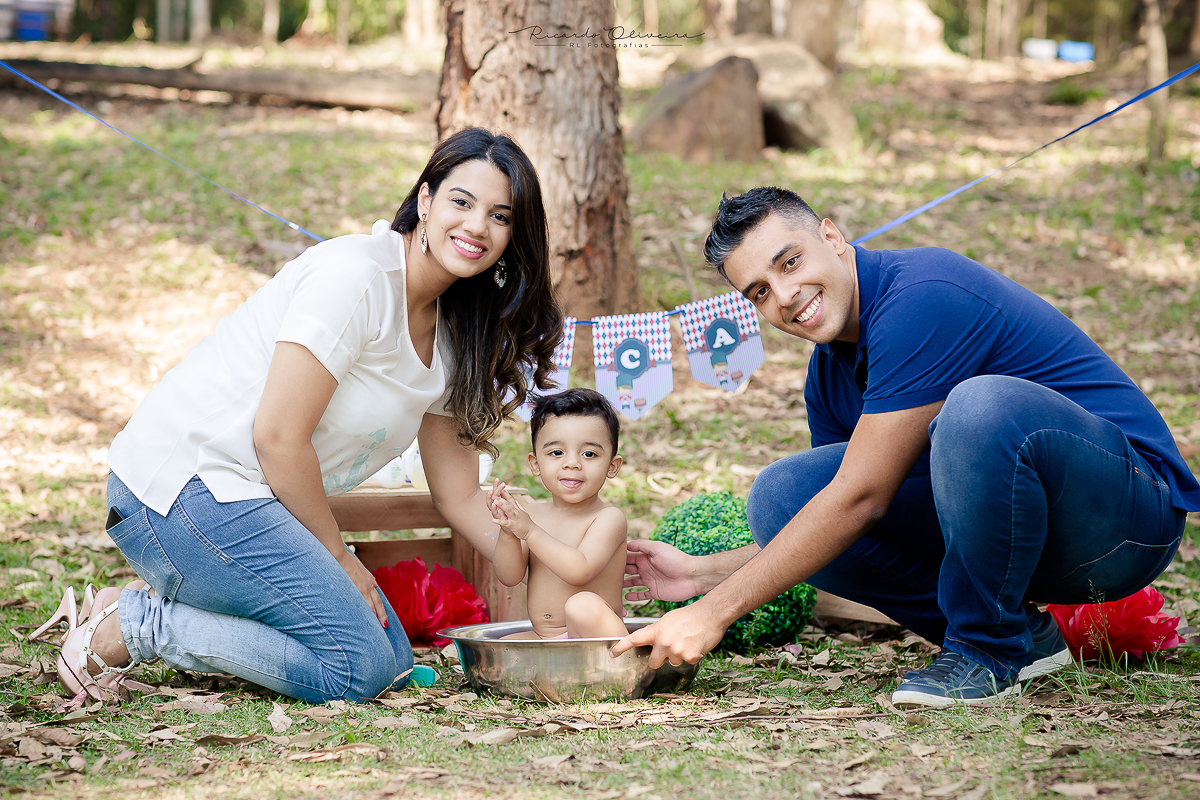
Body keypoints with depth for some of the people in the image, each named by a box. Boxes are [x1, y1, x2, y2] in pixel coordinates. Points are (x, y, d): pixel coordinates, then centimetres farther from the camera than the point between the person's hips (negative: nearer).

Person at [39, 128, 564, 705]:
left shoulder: (452, 334, 10)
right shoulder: (355, 275, -19)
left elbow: (459, 494, 14)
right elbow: (278, 436, -20)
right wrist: (337, 557, -9)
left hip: (253, 504, 10)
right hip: (181, 482, -10)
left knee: (392, 658, 7)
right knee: (358, 668, -13)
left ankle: (164, 608, 10)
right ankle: (124, 632, -5)